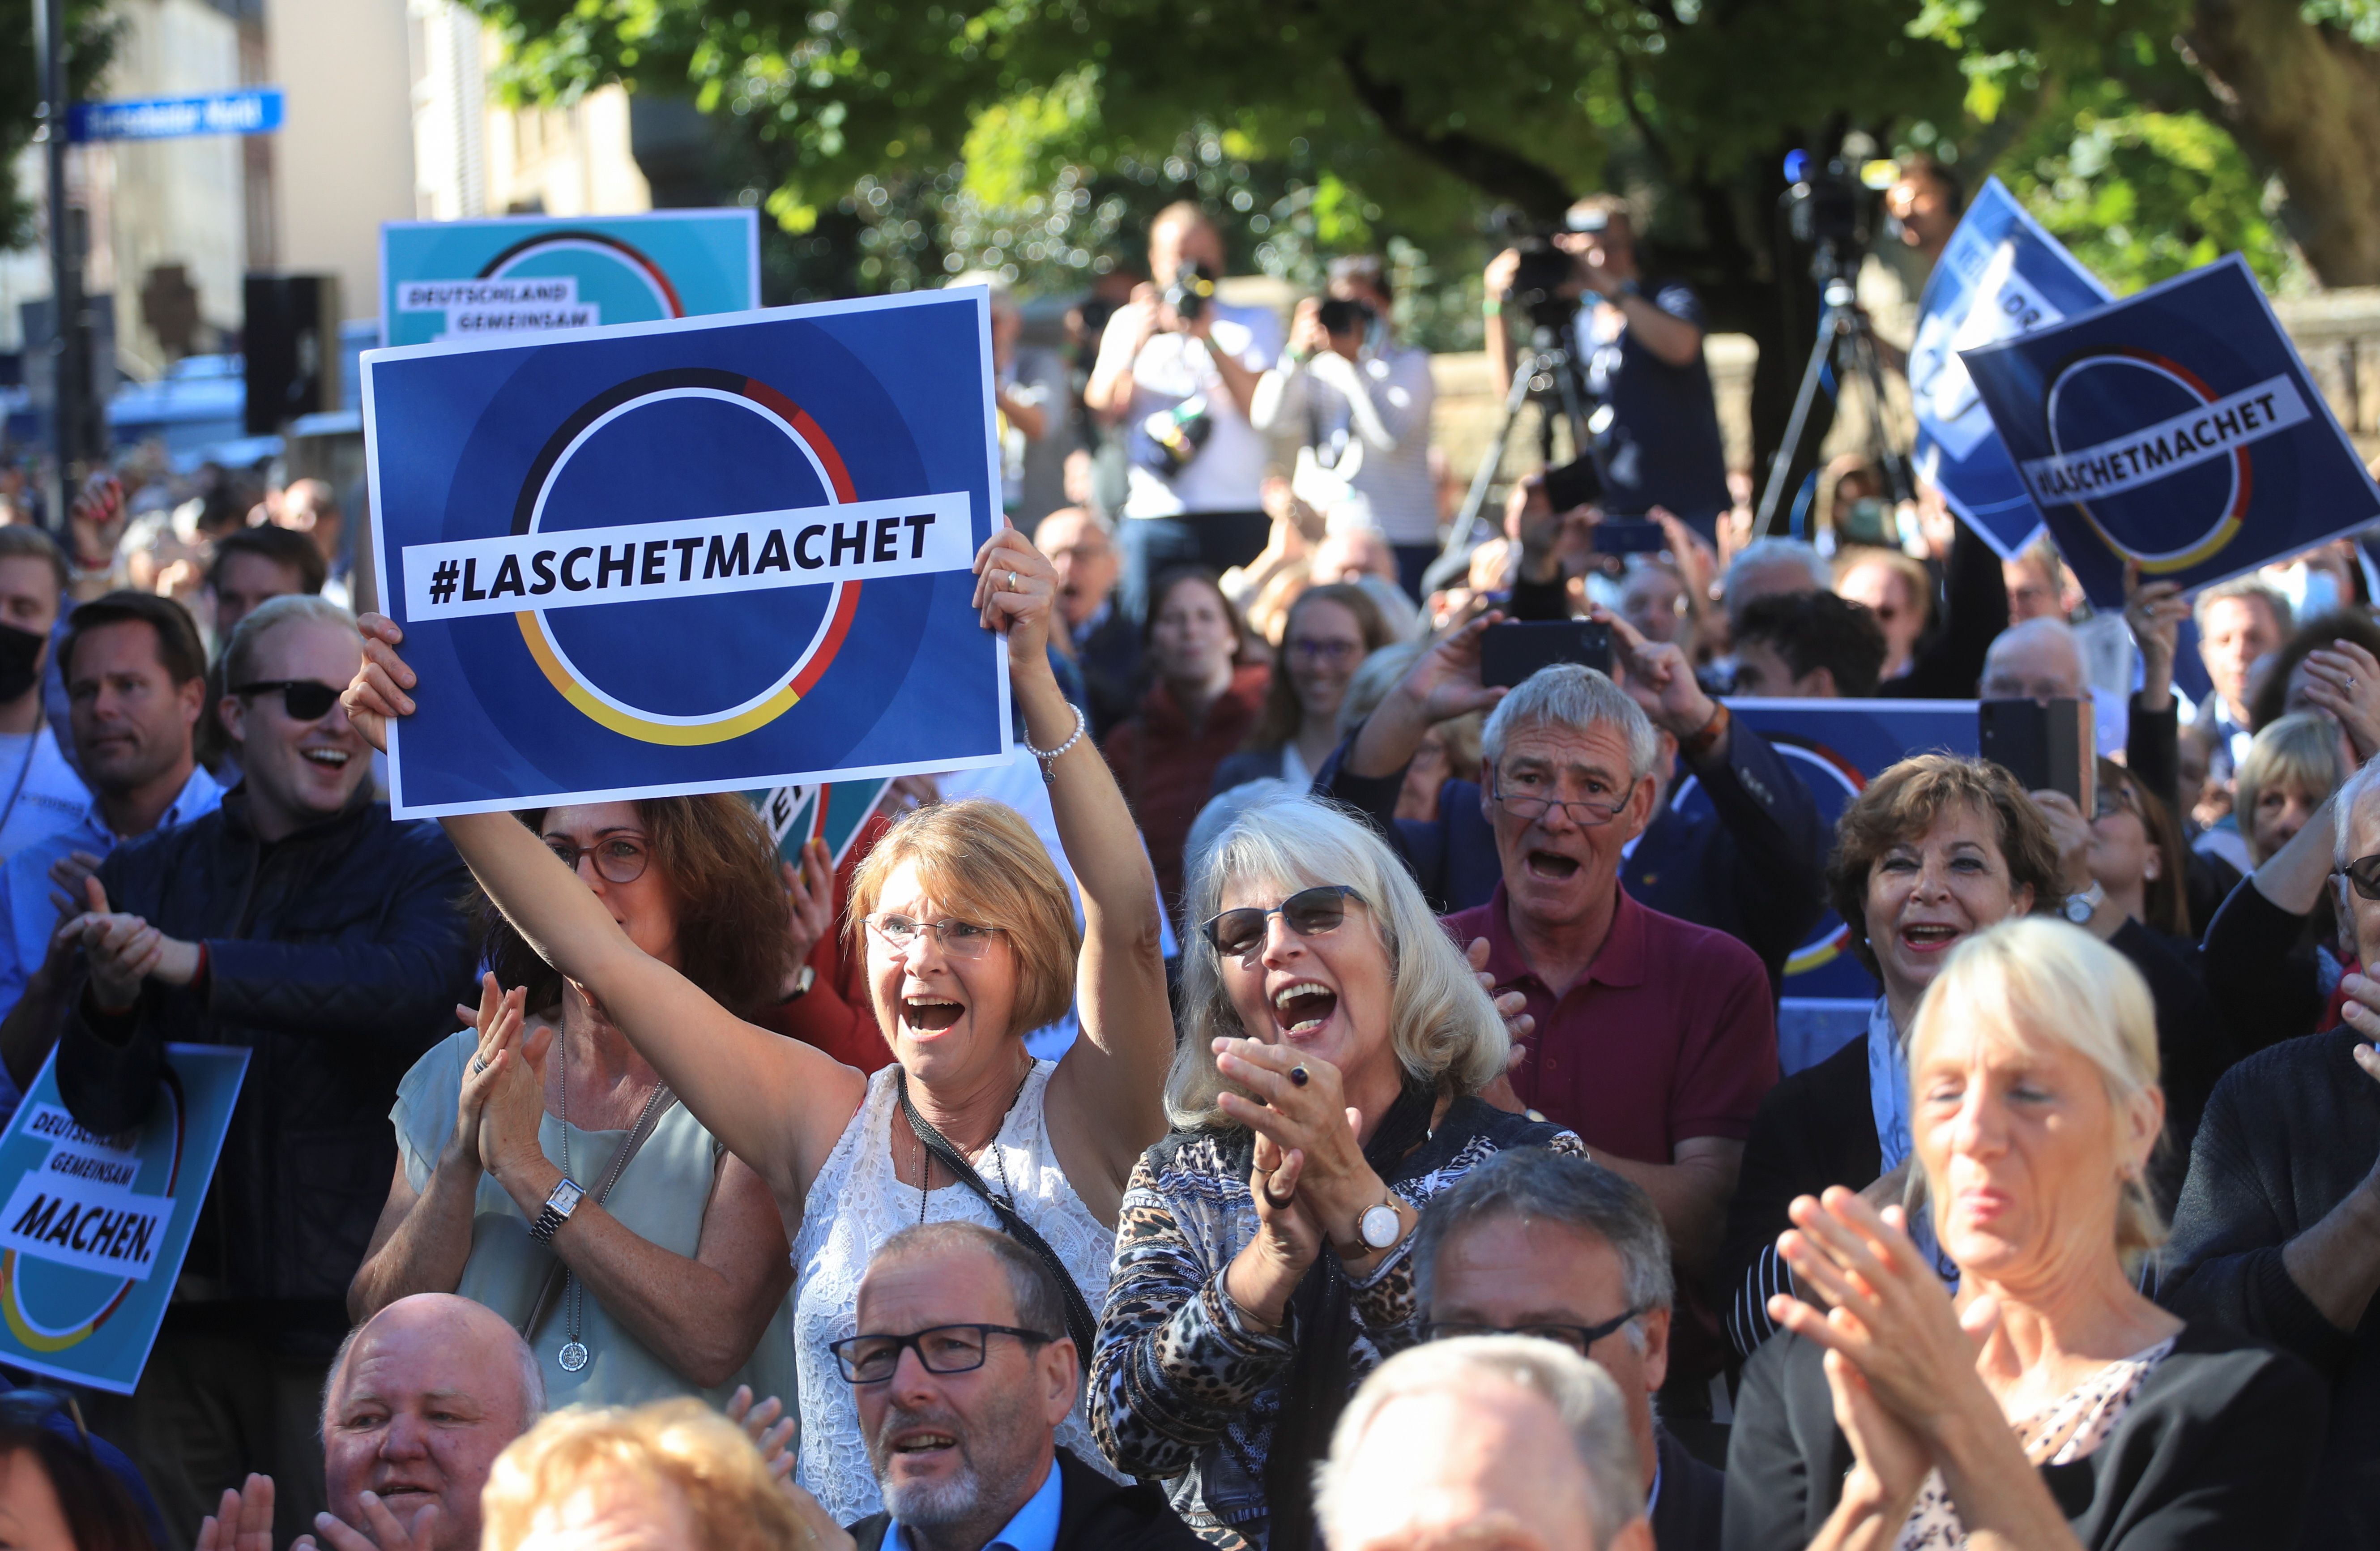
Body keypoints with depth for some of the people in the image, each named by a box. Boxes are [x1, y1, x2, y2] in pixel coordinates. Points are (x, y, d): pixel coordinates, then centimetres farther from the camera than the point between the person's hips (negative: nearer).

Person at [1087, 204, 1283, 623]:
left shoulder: (1254, 323, 13)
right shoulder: (1129, 321, 16)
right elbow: (1104, 410, 4)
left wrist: (1208, 339, -12)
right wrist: (1136, 344, -10)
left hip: (1239, 516, -1)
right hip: (1155, 514, 1)